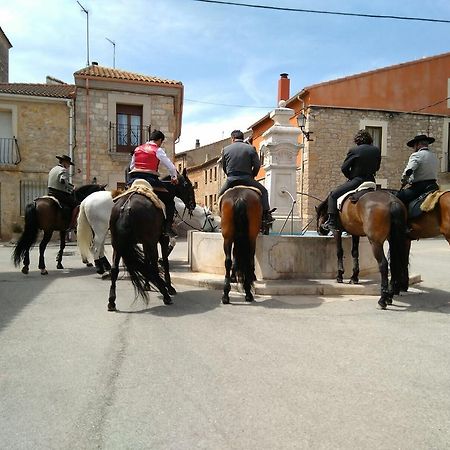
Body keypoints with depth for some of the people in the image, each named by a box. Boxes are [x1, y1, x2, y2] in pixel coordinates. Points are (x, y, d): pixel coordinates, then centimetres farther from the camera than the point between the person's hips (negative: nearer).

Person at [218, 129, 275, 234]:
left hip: (231, 180, 1)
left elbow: (224, 167, 13)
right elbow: (257, 165, 1)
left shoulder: (226, 149, 7)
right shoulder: (251, 148, 3)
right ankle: (266, 215, 8)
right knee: (263, 191, 18)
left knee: (221, 195, 27)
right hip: (247, 179, -1)